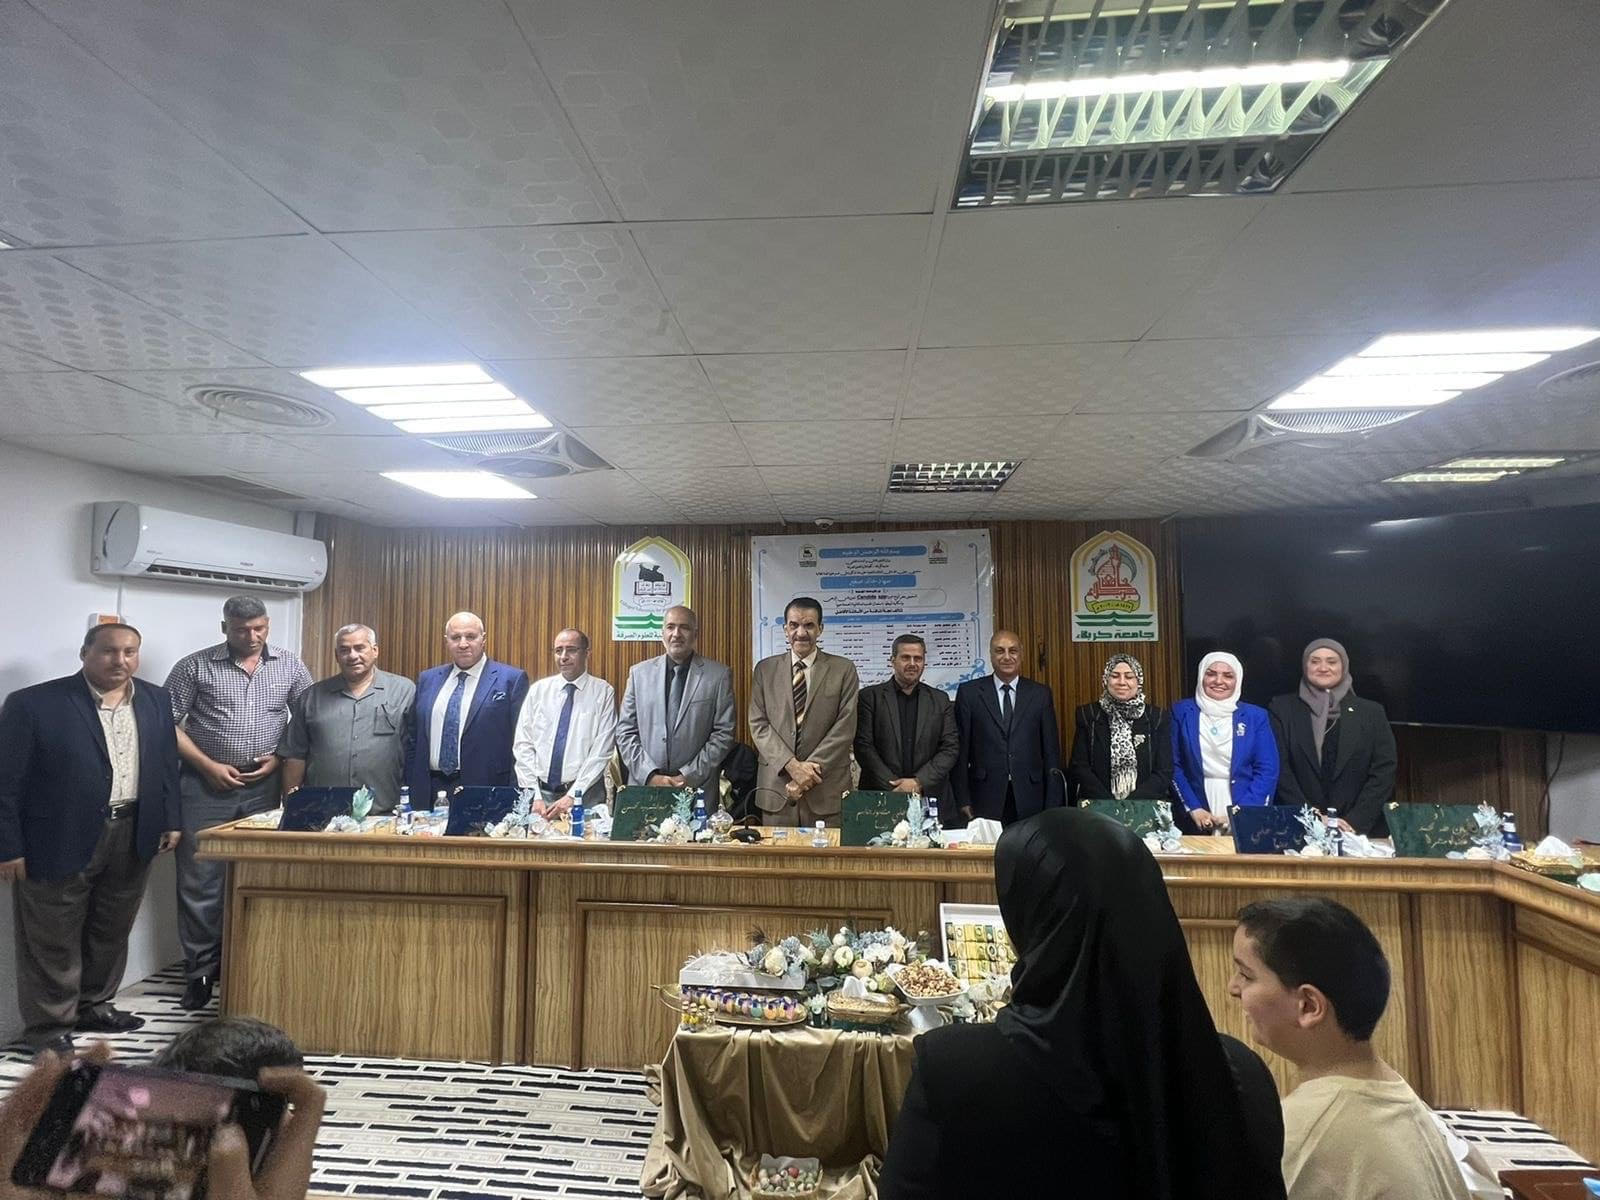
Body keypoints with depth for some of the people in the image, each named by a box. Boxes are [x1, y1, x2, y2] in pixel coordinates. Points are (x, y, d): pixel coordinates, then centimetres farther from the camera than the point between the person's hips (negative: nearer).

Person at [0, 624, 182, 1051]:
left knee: (112, 932, 17)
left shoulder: (156, 700, 4)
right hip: (60, 840, -4)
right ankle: (49, 1024, 25)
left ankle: (94, 1006, 34)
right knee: (53, 940, 9)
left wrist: (170, 820, 6)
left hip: (133, 837, 5)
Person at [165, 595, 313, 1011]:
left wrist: (280, 758, -4)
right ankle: (201, 971, 20)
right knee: (200, 882, 5)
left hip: (265, 786, 2)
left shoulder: (290, 666, 3)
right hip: (206, 786, -1)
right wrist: (208, 766, -10)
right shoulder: (194, 666, -2)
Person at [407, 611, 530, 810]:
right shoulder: (427, 679, 12)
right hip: (428, 795, 4)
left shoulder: (512, 679, -5)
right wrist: (411, 790, 9)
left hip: (486, 795, -4)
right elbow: (414, 740, 15)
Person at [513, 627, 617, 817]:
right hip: (541, 792, 2)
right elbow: (523, 745, 3)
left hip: (584, 795, -2)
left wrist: (573, 796, -13)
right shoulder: (538, 690, 5)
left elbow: (601, 751, -8)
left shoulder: (603, 692, -3)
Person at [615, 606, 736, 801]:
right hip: (644, 786, 2)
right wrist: (651, 776, -7)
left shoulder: (719, 675, -2)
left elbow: (724, 734, -4)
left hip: (697, 790, -1)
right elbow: (625, 732, 3)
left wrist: (689, 776, -10)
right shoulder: (639, 673, 4)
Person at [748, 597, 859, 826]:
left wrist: (812, 769, -12)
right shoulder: (765, 669, 7)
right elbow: (758, 724, 0)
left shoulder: (843, 669, 2)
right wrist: (792, 765, -11)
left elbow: (845, 726, -4)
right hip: (776, 786, 1)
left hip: (827, 790, -1)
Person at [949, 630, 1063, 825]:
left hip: (1030, 800, 1)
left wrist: (1053, 806, 2)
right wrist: (963, 801, -4)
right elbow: (960, 751, 1)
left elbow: (1051, 752, 6)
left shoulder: (1040, 694, 6)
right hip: (985, 800, -1)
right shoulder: (969, 692, 2)